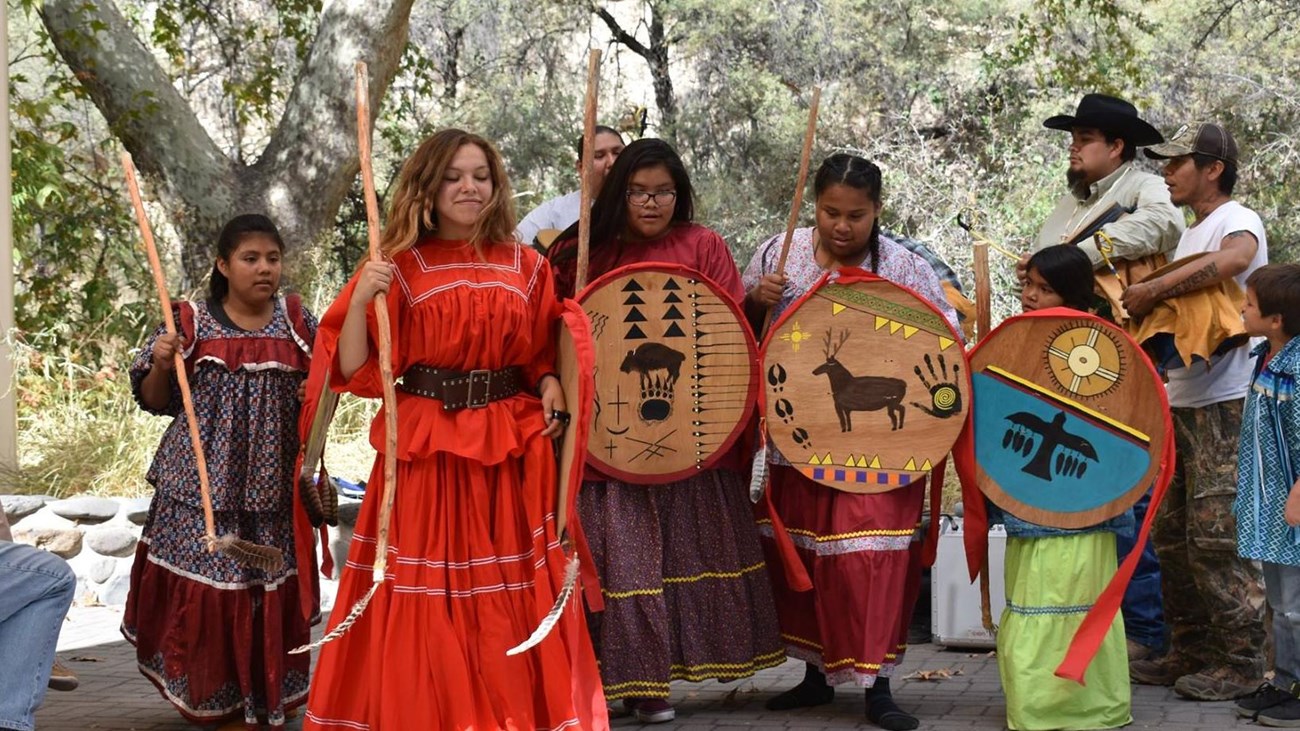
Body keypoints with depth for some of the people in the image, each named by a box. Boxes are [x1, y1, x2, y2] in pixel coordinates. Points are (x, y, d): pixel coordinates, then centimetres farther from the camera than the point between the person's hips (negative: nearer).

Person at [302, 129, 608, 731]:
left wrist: (550, 385, -2)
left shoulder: (525, 266, 9)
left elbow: (545, 354, 19)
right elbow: (354, 370, -5)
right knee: (428, 594, -1)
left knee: (514, 596, 5)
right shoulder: (400, 266, 0)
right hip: (426, 449, -2)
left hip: (513, 446, 3)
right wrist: (360, 300, -19)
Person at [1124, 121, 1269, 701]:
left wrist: (1152, 289, -29)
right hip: (1179, 403, 9)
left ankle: (1240, 663, -1)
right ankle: (1190, 653, 18)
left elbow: (1231, 260, -32)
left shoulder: (1237, 221, -8)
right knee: (1173, 535, 10)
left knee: (1217, 537, -8)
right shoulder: (1189, 234, 20)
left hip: (1223, 404, -9)